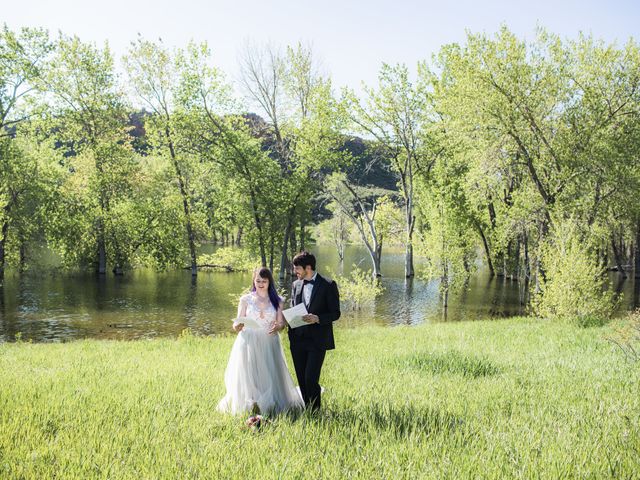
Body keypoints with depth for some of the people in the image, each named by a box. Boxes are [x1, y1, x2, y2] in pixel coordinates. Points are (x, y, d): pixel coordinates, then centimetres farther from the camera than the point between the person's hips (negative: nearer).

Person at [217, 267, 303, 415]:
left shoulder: (277, 301, 6)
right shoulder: (246, 299, 3)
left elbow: (281, 322, 6)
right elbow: (238, 322, 5)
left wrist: (278, 327, -16)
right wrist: (237, 327, -18)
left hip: (269, 343, 1)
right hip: (249, 342, -1)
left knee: (269, 375, 1)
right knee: (248, 375, -3)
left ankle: (269, 402, 14)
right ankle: (248, 404, 5)